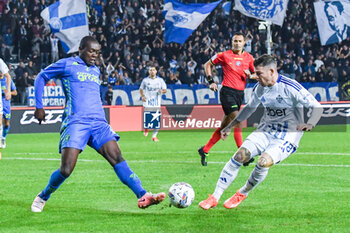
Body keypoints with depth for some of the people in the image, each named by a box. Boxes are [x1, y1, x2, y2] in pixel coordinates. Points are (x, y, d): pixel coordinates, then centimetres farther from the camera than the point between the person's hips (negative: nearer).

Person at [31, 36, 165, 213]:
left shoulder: (96, 70, 23)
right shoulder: (67, 65, 6)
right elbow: (41, 77, 15)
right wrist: (39, 107, 11)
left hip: (99, 123, 5)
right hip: (76, 122, -5)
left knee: (117, 158, -15)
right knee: (66, 170, -13)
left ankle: (142, 196, -28)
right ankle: (42, 197, 13)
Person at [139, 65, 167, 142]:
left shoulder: (160, 80, 6)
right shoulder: (145, 80, 5)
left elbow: (165, 90, 8)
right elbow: (141, 89, 17)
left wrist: (162, 91, -15)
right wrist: (142, 96, 0)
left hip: (157, 103, 1)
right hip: (147, 102, -1)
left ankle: (154, 136, 8)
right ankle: (146, 128, 27)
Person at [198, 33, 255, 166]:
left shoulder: (249, 58, 9)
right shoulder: (225, 55, -2)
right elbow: (208, 64, 9)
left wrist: (250, 75, -6)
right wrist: (211, 81, 1)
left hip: (240, 93, 5)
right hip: (227, 91, -5)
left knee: (224, 126, 8)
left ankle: (204, 150, 19)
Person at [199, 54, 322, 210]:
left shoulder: (290, 87, -18)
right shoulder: (259, 88, 3)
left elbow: (317, 107, -16)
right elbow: (250, 108, 23)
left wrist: (310, 124, -36)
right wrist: (230, 126, 23)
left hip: (287, 137, -5)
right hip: (265, 131, 5)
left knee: (264, 162, -30)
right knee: (241, 154, -18)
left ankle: (242, 194, -1)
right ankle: (215, 197, -11)